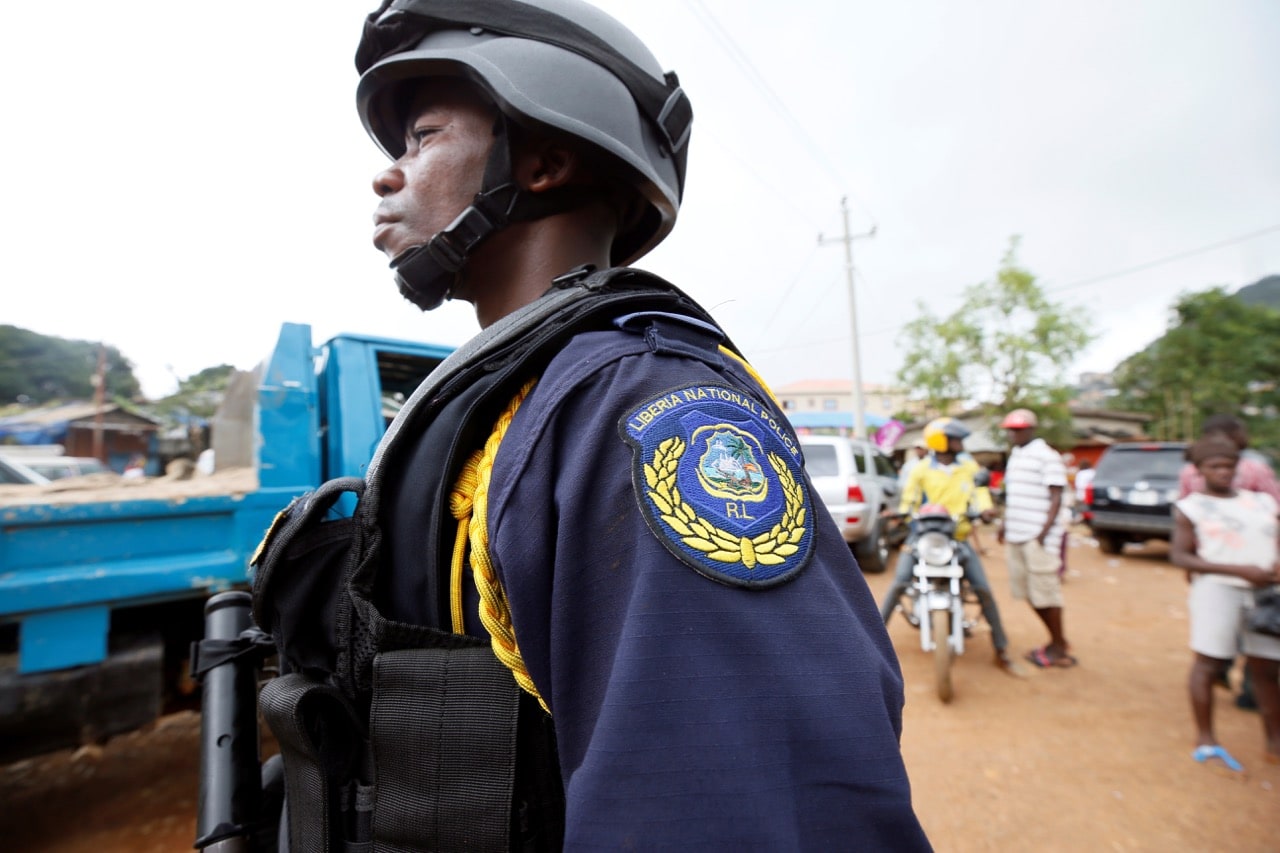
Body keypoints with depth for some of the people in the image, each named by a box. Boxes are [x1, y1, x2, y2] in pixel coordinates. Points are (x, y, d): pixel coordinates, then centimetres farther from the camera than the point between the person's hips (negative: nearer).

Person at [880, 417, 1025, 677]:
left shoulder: (969, 466, 8)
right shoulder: (921, 470, 1)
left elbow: (979, 492, 3)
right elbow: (909, 500, 1)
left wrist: (984, 509, -18)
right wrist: (901, 515, -19)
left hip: (957, 537, 2)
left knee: (983, 589, -6)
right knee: (899, 583, -15)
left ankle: (1002, 651, 11)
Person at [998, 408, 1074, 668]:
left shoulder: (1047, 456, -9)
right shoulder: (1015, 455, 16)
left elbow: (1056, 498, -13)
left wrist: (1044, 532, -19)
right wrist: (1004, 524, 17)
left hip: (1038, 537, -8)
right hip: (1015, 536, 8)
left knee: (1045, 592, -1)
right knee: (1029, 593, 12)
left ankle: (1059, 649, 12)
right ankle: (1057, 640, 26)